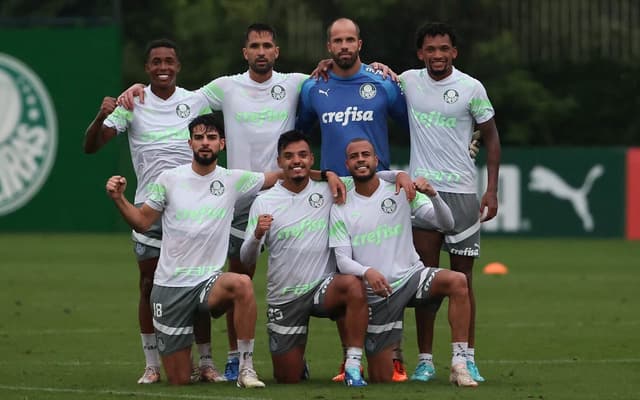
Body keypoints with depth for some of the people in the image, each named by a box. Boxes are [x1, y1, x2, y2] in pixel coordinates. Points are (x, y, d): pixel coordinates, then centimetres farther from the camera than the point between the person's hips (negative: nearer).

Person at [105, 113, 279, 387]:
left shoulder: (233, 180, 1)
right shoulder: (169, 179, 0)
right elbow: (142, 221, 7)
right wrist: (119, 199, -10)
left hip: (209, 281, 0)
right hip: (170, 285, 0)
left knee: (242, 284, -38)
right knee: (179, 380, 0)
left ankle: (246, 368, -26)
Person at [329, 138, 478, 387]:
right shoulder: (341, 209, -1)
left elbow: (446, 224, -3)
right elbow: (343, 261, -7)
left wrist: (432, 195, -23)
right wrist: (367, 272, -29)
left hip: (411, 276, 0)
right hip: (376, 293, 0)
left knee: (457, 281, -34)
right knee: (381, 380, -1)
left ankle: (459, 365, -30)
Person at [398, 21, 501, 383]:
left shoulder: (471, 88, -2)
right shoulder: (408, 81, 4)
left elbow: (491, 138, 4)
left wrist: (492, 190, -2)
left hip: (462, 191, -1)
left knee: (462, 277, 2)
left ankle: (468, 358, 7)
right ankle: (426, 359, 4)